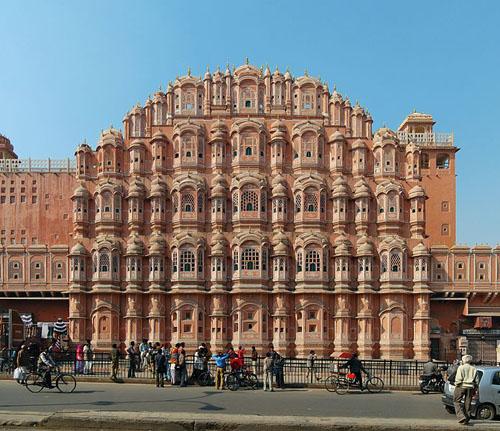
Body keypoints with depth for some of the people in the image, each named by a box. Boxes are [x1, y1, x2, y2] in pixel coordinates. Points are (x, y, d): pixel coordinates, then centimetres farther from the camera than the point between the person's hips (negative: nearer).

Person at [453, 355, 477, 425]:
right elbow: (475, 381, 8)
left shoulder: (461, 368, -4)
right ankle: (467, 419, 12)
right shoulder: (474, 369, 11)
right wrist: (474, 390, 13)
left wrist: (456, 385, -1)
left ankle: (461, 417, -10)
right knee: (467, 403, 11)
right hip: (470, 387, 5)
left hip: (461, 387, -5)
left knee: (457, 401, 3)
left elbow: (458, 379, -11)